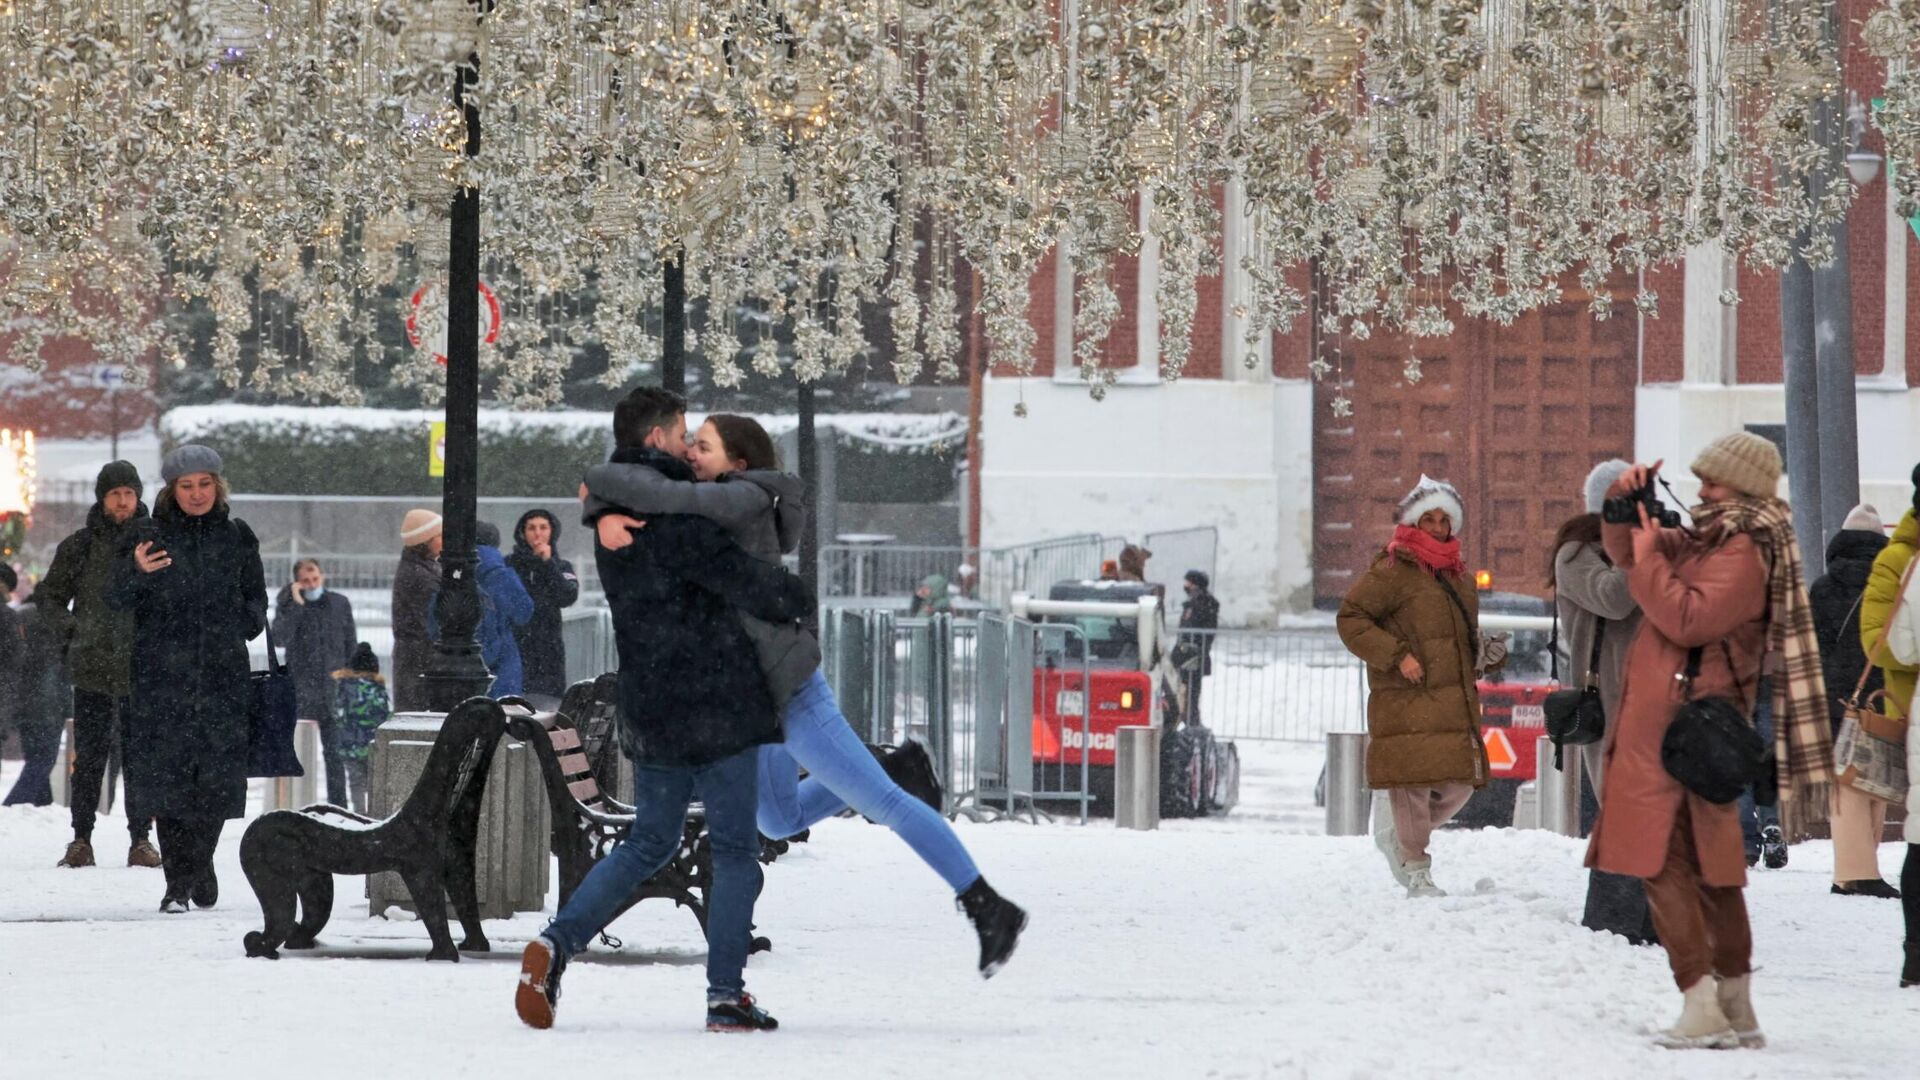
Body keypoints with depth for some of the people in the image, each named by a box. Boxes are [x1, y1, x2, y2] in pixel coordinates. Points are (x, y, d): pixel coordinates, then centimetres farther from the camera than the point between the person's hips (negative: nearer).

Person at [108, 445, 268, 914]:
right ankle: (178, 882, -2)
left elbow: (256, 596, 21)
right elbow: (118, 600, -6)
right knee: (167, 774, -7)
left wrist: (245, 623, 0)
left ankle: (199, 862, 24)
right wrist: (138, 572, -27)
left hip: (224, 673, 2)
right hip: (162, 676, -2)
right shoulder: (148, 537, 2)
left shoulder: (237, 537, 9)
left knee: (218, 777, 0)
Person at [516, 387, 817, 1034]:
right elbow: (741, 581, -22)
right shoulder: (671, 517, -17)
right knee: (735, 852, 3)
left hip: (650, 712, 8)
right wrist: (797, 599, -2)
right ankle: (726, 995, 2)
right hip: (716, 706, -8)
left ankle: (559, 941, 2)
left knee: (649, 842, 19)